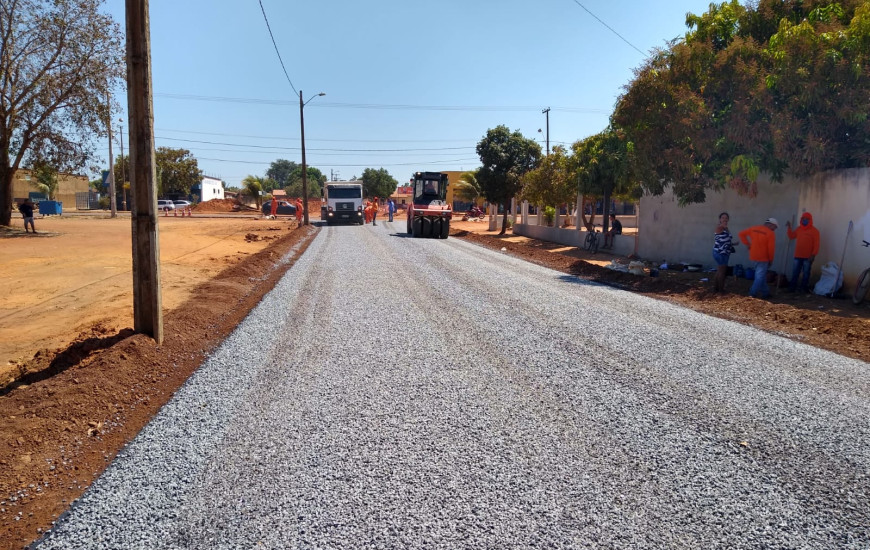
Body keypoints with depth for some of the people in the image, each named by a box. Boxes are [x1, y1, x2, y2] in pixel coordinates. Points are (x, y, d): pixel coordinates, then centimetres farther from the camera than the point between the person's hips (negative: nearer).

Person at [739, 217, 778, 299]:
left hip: (754, 256, 7)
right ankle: (752, 295, -3)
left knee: (761, 275, 19)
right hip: (763, 258, -7)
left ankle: (765, 293, 27)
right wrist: (771, 260, -1)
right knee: (760, 277, 0)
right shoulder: (770, 233, -12)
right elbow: (771, 249, -13)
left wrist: (747, 244, 8)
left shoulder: (754, 228, 4)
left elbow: (741, 234, 6)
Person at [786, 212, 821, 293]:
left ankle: (804, 288, 6)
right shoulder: (799, 229, 12)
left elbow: (816, 244, -8)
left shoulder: (814, 231, -4)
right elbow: (791, 236, 23)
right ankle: (792, 287, 8)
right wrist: (789, 228, 11)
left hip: (808, 257, -4)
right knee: (795, 273, 5)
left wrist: (813, 254, -15)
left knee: (806, 273, 1)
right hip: (798, 256, 4)